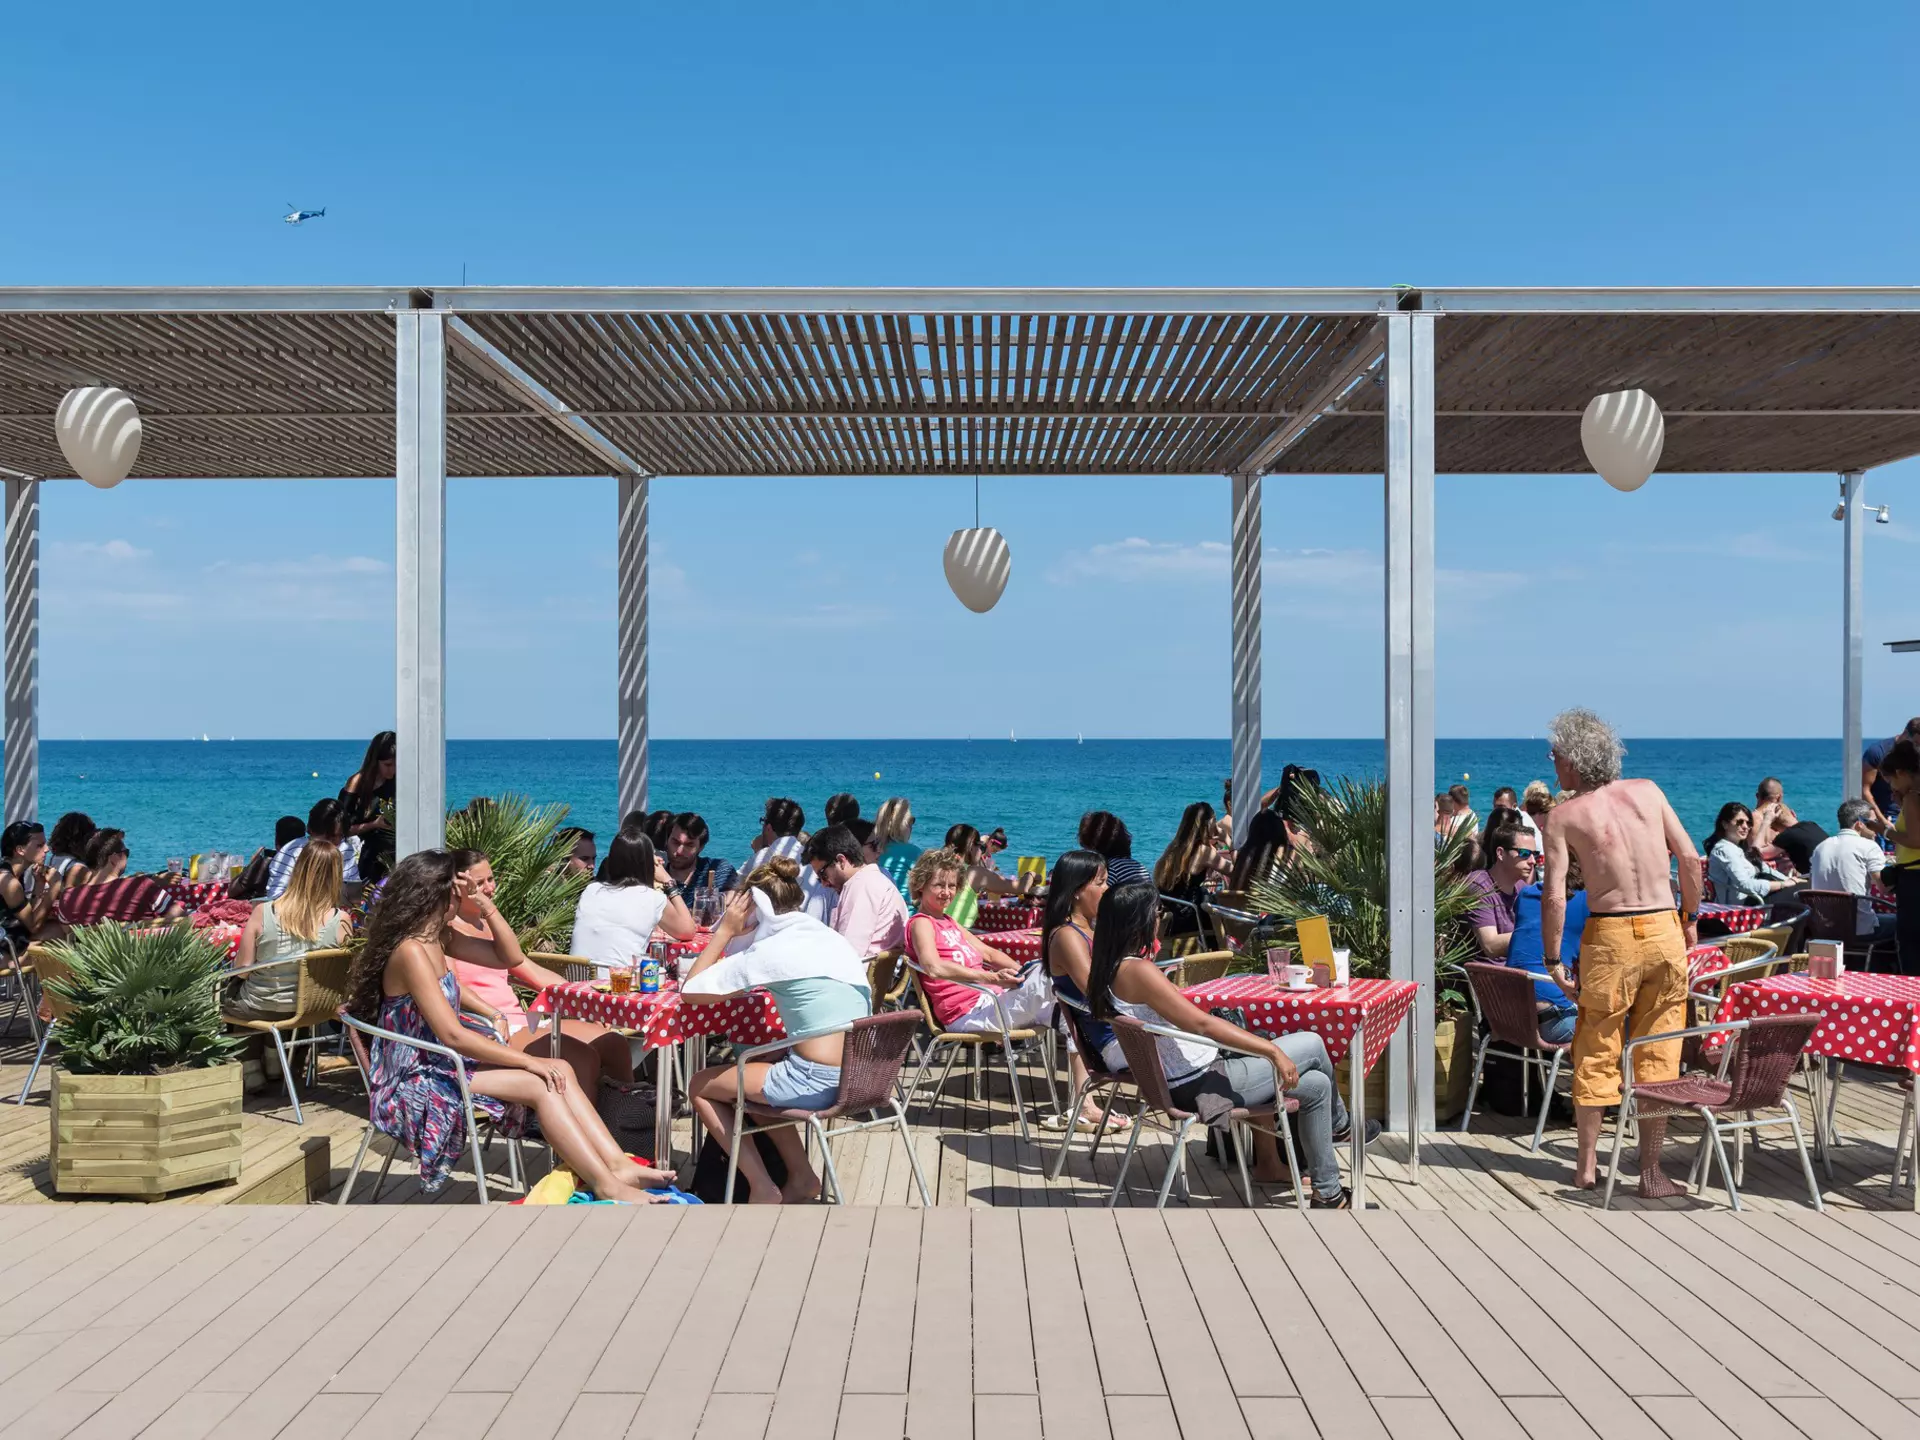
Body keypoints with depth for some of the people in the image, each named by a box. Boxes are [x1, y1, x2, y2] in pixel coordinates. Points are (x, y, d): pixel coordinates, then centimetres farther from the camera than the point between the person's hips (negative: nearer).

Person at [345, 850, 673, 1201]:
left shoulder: (435, 940, 10)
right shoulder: (411, 951, -19)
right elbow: (452, 1035, -24)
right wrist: (529, 1060, -20)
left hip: (439, 1066, 9)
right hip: (417, 1082, -9)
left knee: (557, 1071, -8)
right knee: (539, 1085, -22)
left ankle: (619, 1167, -16)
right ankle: (609, 1187, -20)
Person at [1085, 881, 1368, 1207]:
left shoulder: (1109, 970, 4)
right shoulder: (1137, 970, -24)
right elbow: (1201, 1023, -29)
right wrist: (1273, 1051, -26)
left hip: (1182, 1083, 10)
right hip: (1201, 1085, -10)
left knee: (1315, 1083, 17)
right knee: (1312, 1045, 2)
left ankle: (1329, 1193, 23)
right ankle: (1339, 1124, 30)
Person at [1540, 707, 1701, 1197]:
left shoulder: (1565, 815, -3)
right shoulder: (1647, 791, 5)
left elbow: (1554, 896, -9)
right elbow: (1689, 857, 4)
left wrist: (1553, 960, 0)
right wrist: (1691, 916, 16)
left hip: (1609, 937, -2)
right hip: (1664, 932, 2)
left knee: (1596, 1051, 13)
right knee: (1657, 1056, 9)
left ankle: (1587, 1166, 20)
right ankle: (1651, 1173, 12)